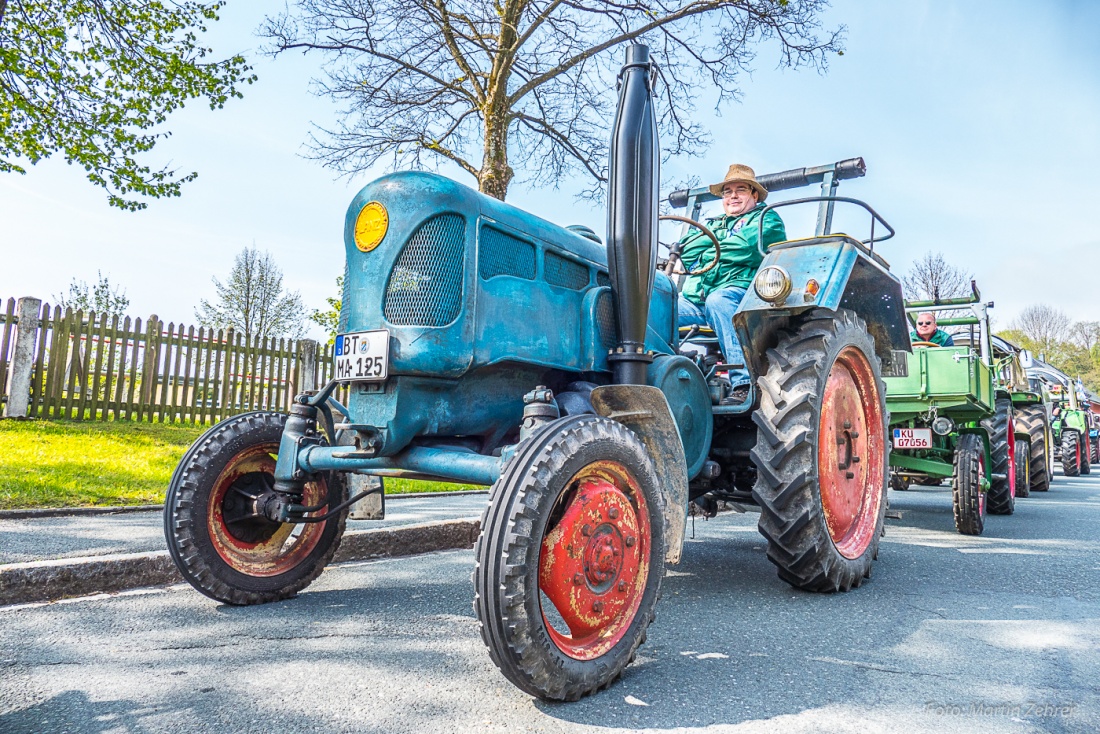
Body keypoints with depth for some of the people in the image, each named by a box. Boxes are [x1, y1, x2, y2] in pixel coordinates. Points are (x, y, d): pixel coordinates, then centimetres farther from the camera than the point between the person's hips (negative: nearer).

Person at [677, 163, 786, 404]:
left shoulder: (766, 218, 15)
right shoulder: (712, 223, 33)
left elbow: (748, 248, -7)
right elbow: (686, 250, 15)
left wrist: (706, 253, 6)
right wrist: (718, 236, 4)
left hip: (738, 290, -5)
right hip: (694, 299, 6)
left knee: (717, 300, -41)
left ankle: (744, 384, -44)